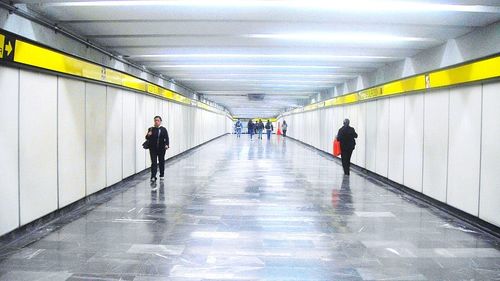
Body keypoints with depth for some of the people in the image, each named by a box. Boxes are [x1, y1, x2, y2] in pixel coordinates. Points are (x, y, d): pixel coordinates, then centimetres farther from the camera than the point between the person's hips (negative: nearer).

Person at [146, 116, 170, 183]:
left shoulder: (163, 129, 1)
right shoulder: (151, 129, 3)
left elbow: (166, 138, -2)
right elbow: (147, 138, 4)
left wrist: (167, 145, -18)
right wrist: (148, 135, -18)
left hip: (161, 149, 1)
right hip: (153, 149, 0)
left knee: (161, 162, 12)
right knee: (154, 162, -7)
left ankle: (162, 175, 26)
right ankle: (153, 177, -9)